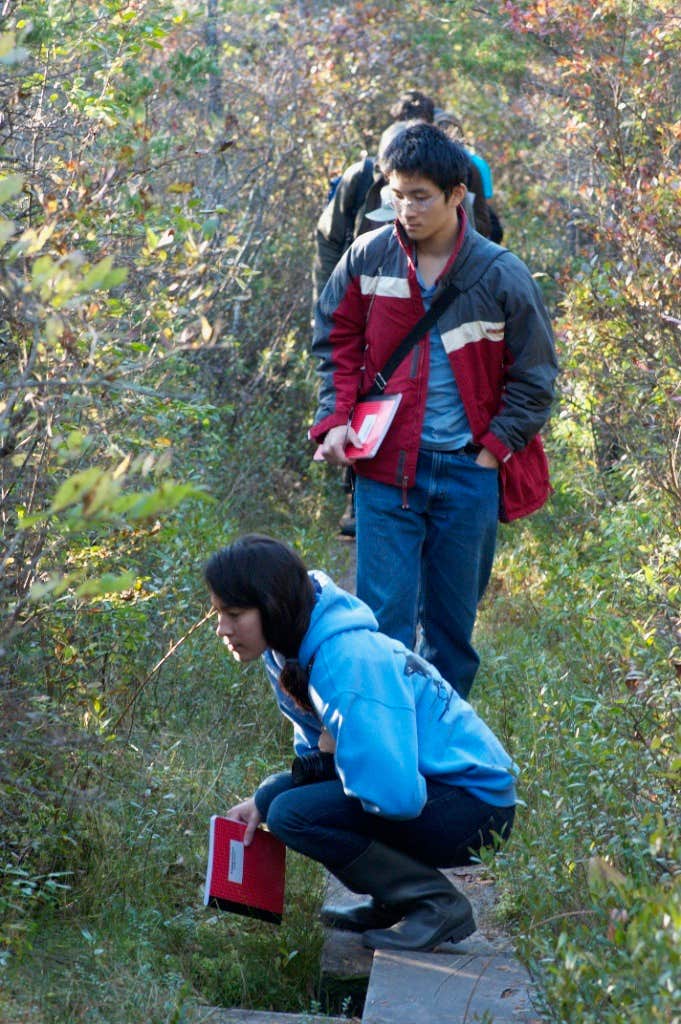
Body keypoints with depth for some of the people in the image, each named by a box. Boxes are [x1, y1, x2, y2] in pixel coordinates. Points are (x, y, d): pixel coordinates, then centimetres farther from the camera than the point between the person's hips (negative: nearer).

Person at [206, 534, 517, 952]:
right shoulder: (292, 649, 2)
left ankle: (438, 903, -9)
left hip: (474, 804, -10)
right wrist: (263, 802, 0)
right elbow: (323, 746, 17)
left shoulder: (348, 663, -27)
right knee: (275, 795, 4)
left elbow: (395, 795, -33)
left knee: (294, 815, -21)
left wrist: (333, 753, -14)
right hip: (421, 785, 10)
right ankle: (395, 901, 12)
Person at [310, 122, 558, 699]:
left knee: (453, 625, 11)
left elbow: (534, 378, 2)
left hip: (468, 474, 0)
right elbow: (337, 341, 11)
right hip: (385, 466, 0)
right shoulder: (369, 258, -3)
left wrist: (495, 448, -3)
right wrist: (337, 419, 0)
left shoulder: (502, 277, -7)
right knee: (384, 618, -4)